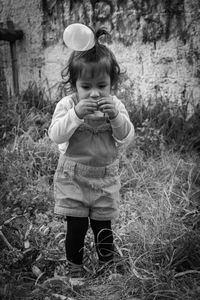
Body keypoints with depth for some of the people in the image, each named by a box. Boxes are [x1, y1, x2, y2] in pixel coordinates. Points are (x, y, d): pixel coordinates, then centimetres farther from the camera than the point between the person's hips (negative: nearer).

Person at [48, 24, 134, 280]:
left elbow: (127, 137, -11)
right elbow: (55, 135, -21)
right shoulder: (67, 105, -10)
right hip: (73, 176, -1)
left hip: (105, 176, 1)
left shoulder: (116, 106, -5)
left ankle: (107, 266, 31)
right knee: (76, 226, 5)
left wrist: (115, 116, -28)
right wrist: (76, 114, -34)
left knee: (103, 226, 11)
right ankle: (74, 267, 26)